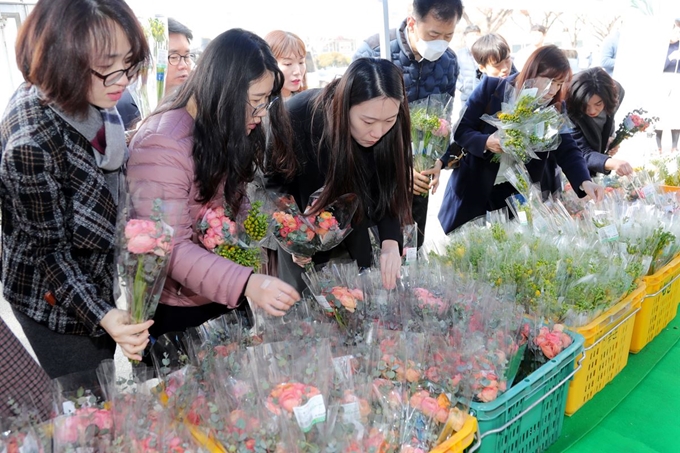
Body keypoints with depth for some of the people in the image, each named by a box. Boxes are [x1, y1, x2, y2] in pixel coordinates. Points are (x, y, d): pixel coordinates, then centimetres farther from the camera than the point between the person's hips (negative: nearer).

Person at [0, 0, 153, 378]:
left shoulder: (92, 99, -11)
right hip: (57, 304, -7)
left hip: (100, 282, 7)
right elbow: (47, 248, -23)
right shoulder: (31, 143, -33)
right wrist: (102, 316, -30)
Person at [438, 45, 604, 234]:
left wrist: (585, 182, -27)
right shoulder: (491, 88, -12)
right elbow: (460, 129, -11)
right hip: (474, 188, -2)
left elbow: (568, 149, -10)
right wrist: (486, 142, -31)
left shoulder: (555, 108, -4)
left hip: (519, 196, 2)